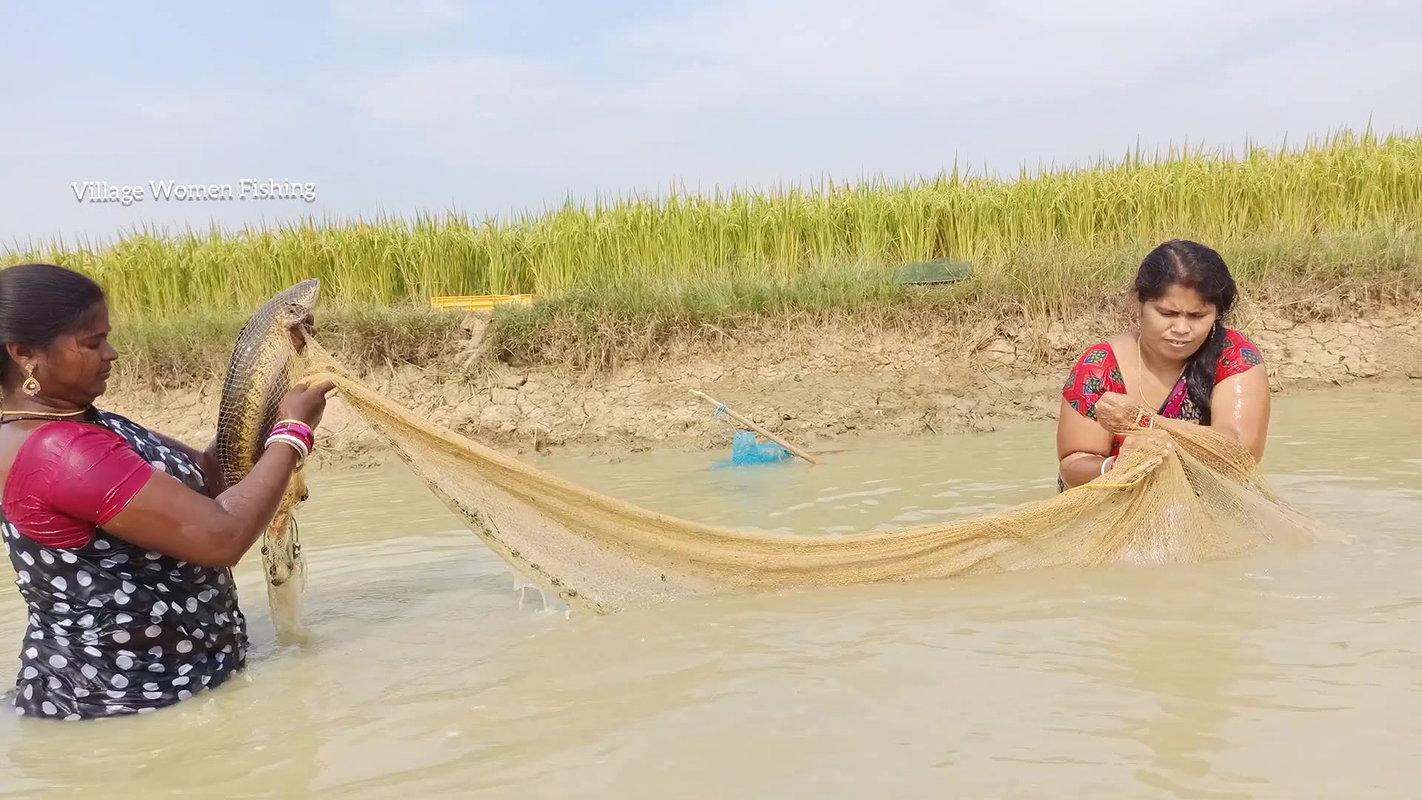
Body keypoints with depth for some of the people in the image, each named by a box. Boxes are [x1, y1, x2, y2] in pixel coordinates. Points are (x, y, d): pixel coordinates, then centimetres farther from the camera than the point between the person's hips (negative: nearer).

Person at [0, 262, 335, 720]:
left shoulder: (68, 425, 6)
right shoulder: (62, 452, -27)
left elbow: (200, 471, 6)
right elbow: (221, 537, -30)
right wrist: (295, 431, -19)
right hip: (134, 695, -10)